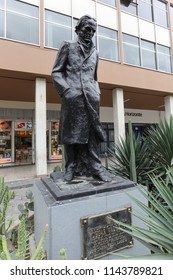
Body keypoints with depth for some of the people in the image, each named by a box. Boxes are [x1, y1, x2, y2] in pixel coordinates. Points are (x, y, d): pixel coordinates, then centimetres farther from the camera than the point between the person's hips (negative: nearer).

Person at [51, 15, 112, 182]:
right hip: (72, 96, -3)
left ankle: (94, 166, 2)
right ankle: (71, 166, 7)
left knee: (92, 130, -3)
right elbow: (56, 72, 5)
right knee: (71, 131, -2)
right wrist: (66, 90, -10)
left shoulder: (95, 52, 25)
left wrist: (97, 92, 12)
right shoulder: (68, 46, 14)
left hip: (90, 96, 4)